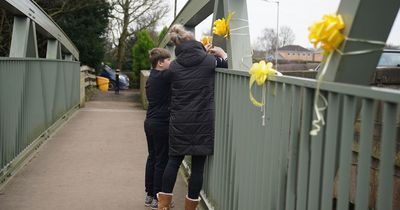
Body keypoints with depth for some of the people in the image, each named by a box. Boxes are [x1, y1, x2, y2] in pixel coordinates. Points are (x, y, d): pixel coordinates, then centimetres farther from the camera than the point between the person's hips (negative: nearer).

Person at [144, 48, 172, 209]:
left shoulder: (152, 77, 11)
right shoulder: (163, 76, -17)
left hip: (150, 122, 9)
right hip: (161, 124, -9)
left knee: (152, 158, 15)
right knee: (162, 161, -1)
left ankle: (150, 195, 22)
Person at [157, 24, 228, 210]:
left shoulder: (174, 66, 0)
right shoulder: (209, 60, -6)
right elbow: (225, 65, 13)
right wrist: (222, 53, 27)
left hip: (180, 121, 2)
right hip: (203, 121, -2)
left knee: (174, 160, 14)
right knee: (198, 164, 6)